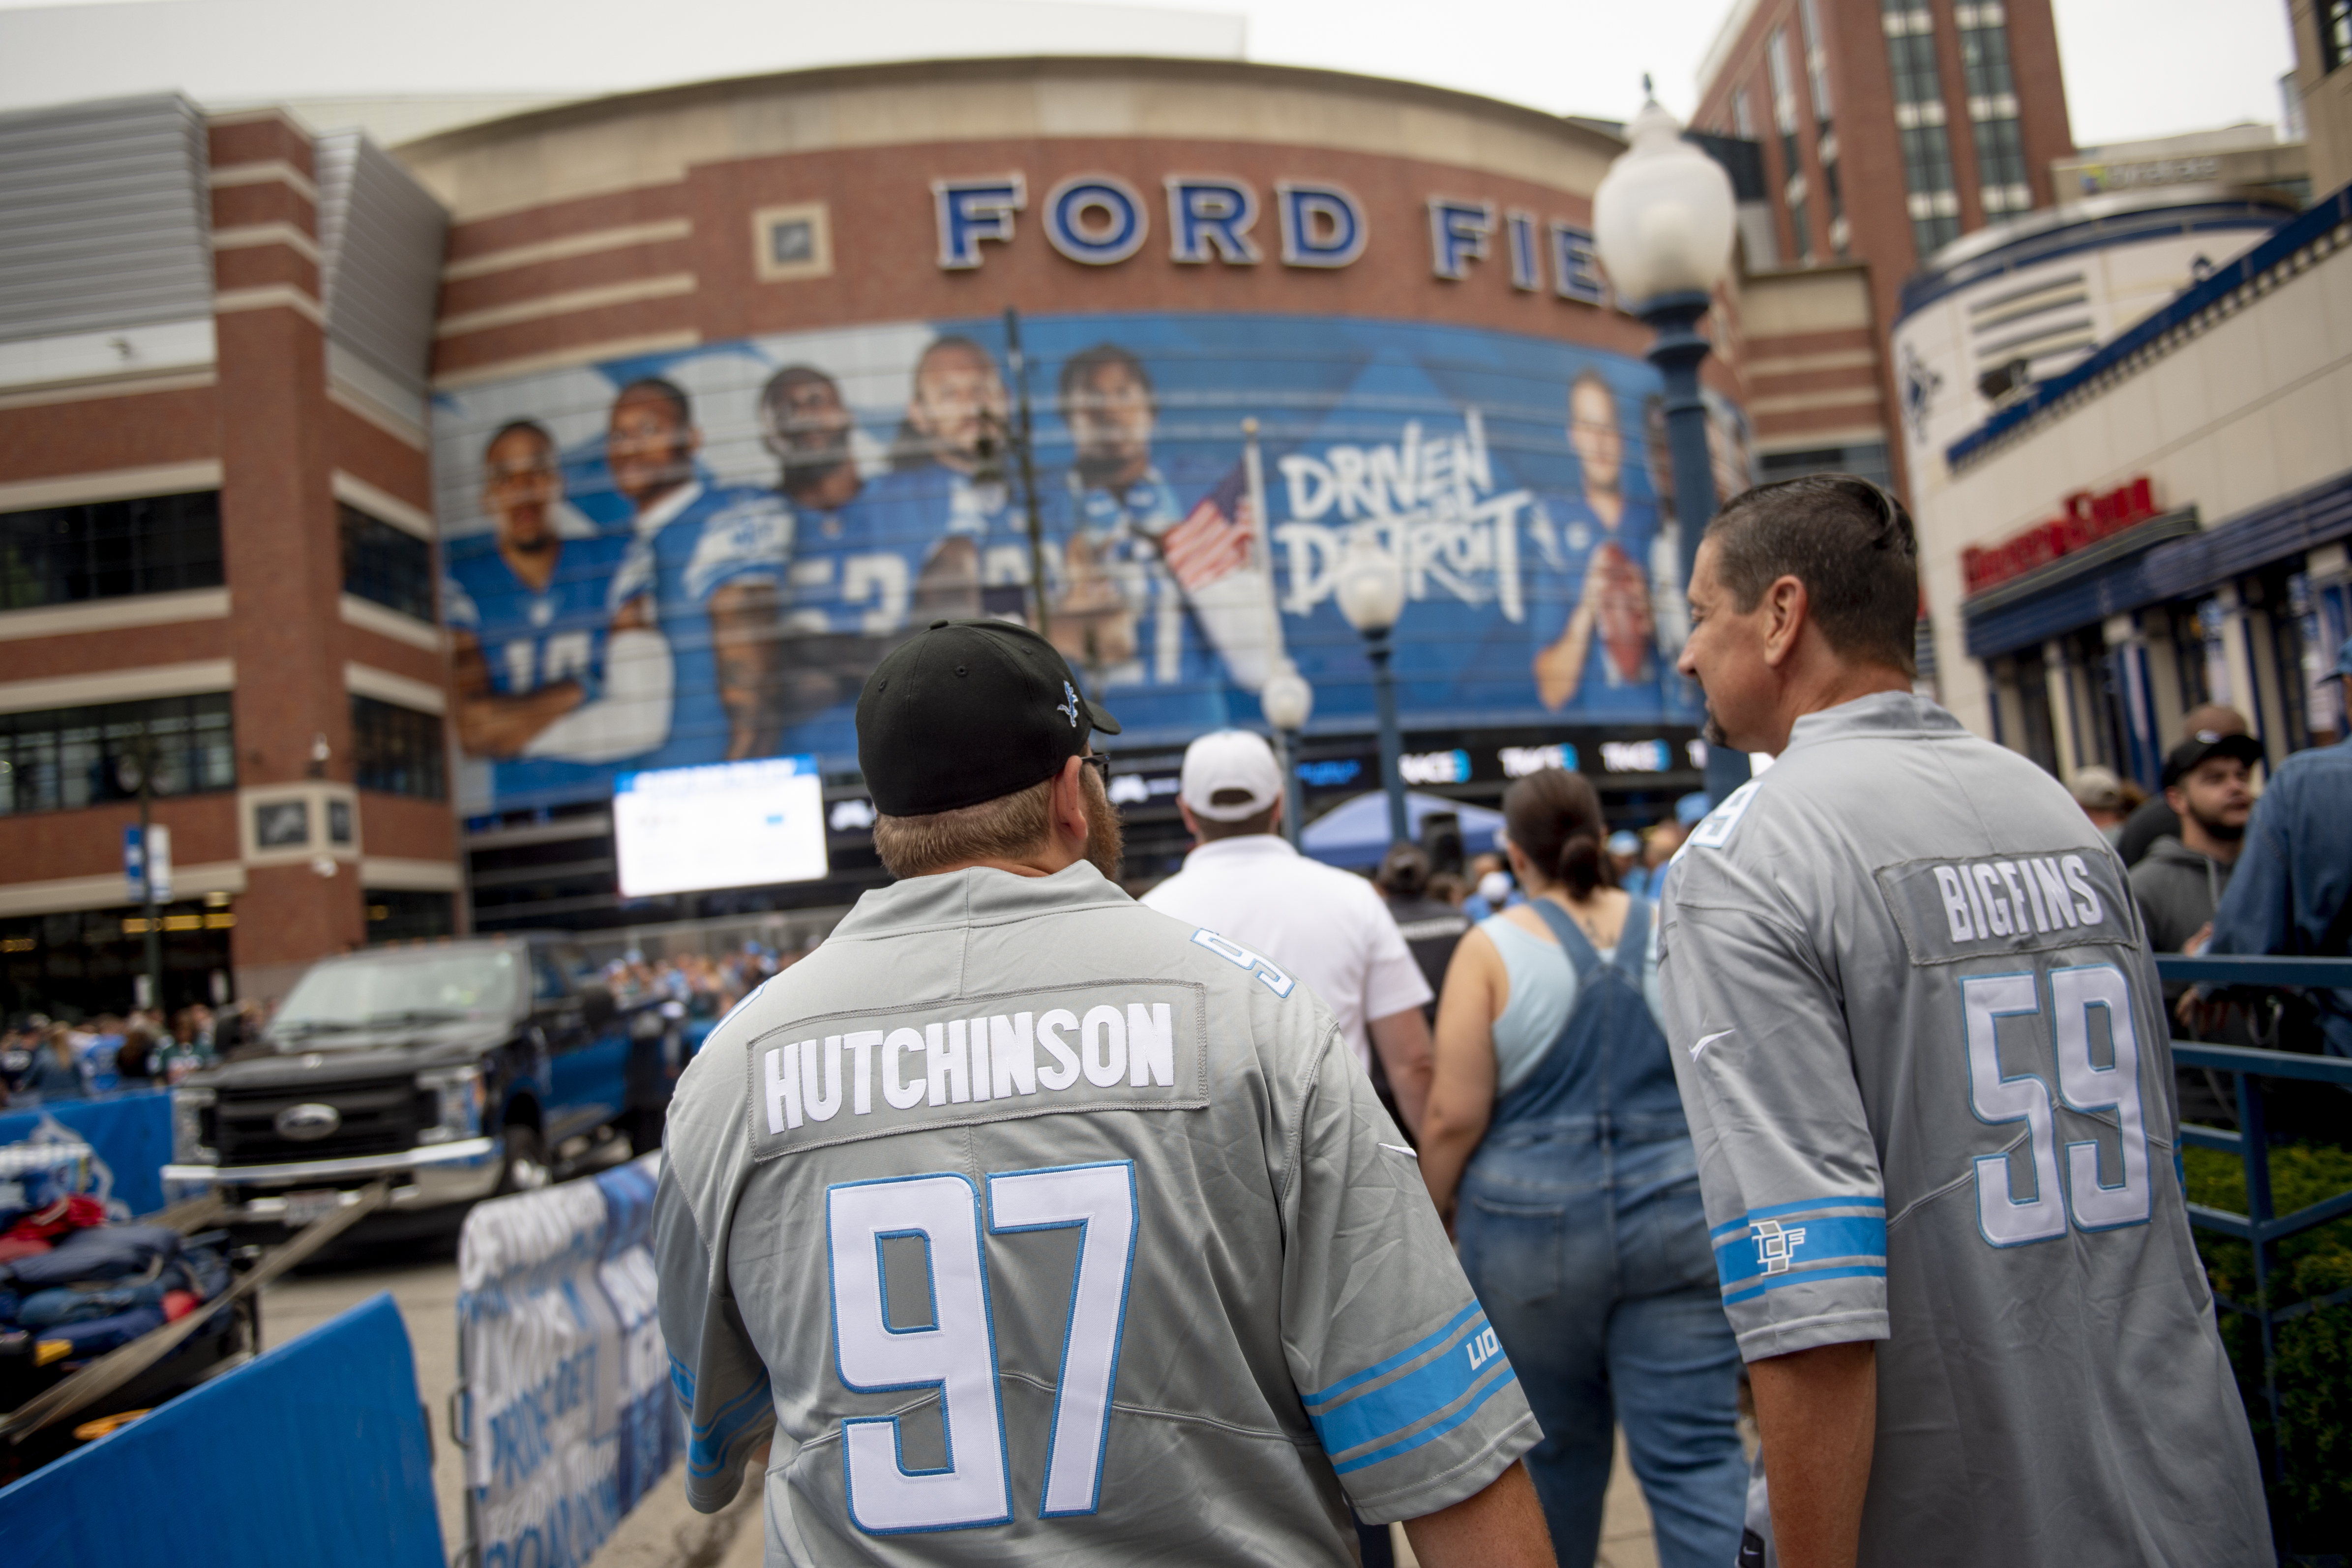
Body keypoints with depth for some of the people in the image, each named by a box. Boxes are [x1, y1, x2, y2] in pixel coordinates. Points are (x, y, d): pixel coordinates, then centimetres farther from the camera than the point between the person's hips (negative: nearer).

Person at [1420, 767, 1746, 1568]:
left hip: (1532, 1227, -1)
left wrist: (1433, 1208, 5)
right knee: (1697, 1454, 3)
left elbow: (1456, 1114, -10)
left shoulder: (1492, 947, -7)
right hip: (1682, 1222, 2)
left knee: (1556, 1444, 18)